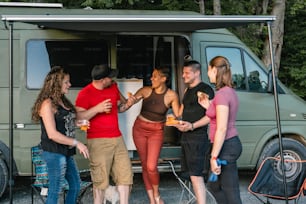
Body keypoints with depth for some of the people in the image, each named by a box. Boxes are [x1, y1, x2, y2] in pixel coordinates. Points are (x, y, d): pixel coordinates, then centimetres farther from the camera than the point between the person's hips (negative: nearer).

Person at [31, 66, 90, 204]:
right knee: (55, 190, 0)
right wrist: (76, 143, -19)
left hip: (66, 152, 9)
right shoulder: (48, 104, -15)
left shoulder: (63, 102, 12)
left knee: (75, 185, 17)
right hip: (54, 153, -9)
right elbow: (52, 134, -21)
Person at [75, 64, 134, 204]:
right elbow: (78, 117, -15)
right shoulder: (85, 93, -10)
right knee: (101, 179, -1)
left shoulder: (113, 87, 9)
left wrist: (127, 104, 0)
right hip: (98, 141, -6)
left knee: (125, 173, 7)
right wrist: (97, 108, -25)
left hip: (117, 138, 6)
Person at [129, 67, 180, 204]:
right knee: (145, 165, 7)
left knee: (151, 166, -12)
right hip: (139, 128, 2)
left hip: (156, 131, -2)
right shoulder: (145, 90, -7)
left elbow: (178, 116, -6)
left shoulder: (171, 95, -10)